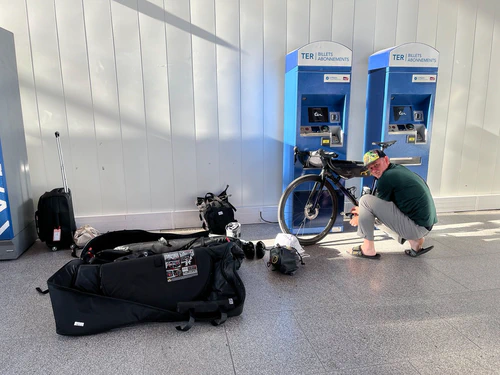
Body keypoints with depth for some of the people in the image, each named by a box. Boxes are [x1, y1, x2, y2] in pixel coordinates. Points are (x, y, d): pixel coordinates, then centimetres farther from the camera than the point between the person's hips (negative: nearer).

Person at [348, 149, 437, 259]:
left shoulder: (387, 177, -14)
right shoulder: (399, 169, 14)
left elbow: (379, 207, -3)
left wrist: (361, 218, 13)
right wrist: (363, 210, 26)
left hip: (416, 227, -10)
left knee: (366, 200, -13)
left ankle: (367, 249, -5)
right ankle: (415, 240, 16)